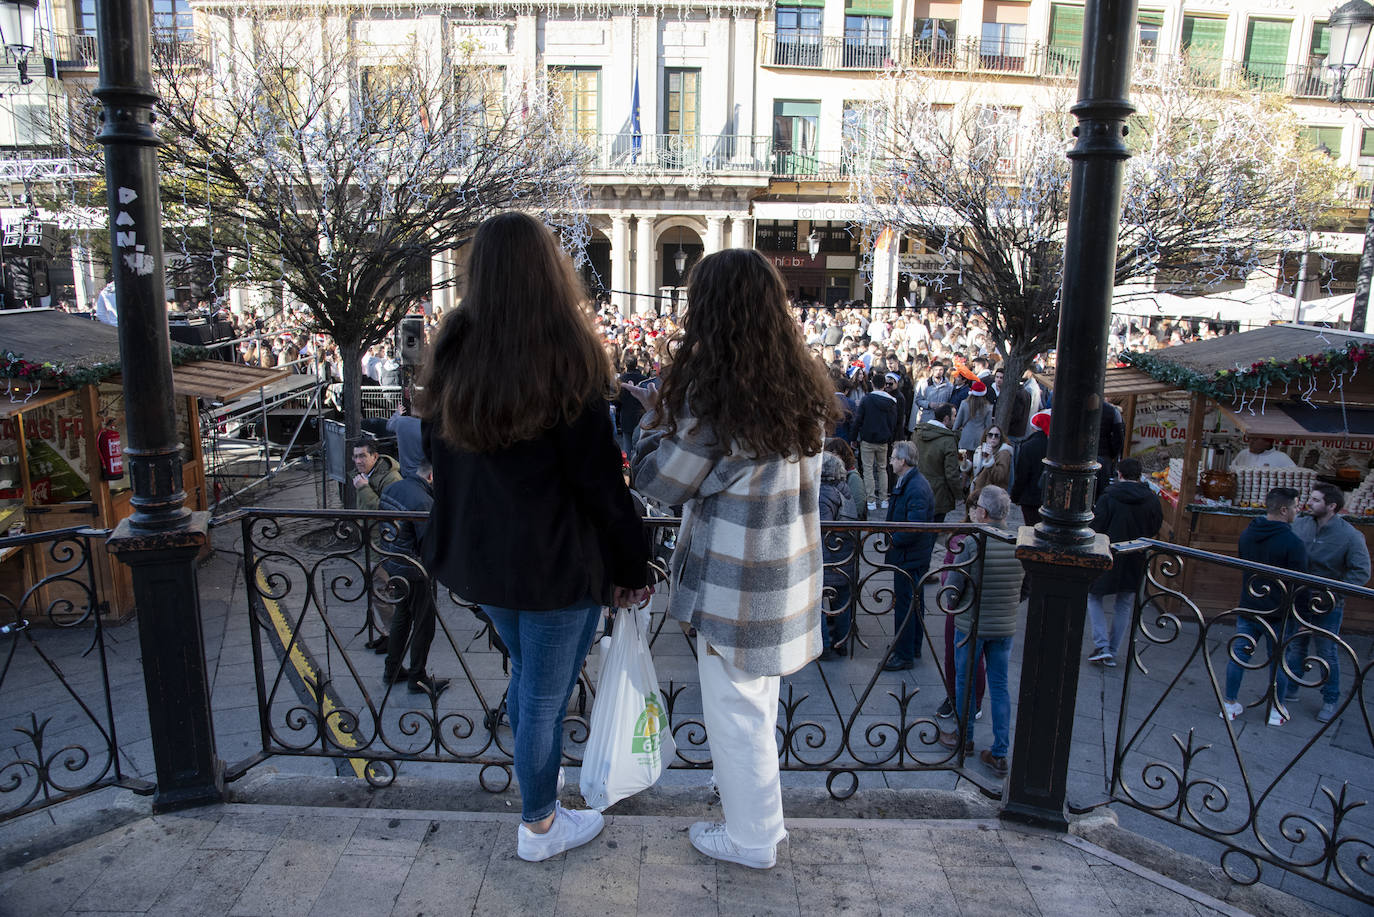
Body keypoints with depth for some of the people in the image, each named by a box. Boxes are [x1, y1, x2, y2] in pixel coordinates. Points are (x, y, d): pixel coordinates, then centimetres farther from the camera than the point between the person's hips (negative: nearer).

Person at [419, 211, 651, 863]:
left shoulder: (451, 354, -2)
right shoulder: (567, 364, -20)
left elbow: (439, 457, 8)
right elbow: (599, 482, -18)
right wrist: (630, 565, -7)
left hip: (475, 553, 6)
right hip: (556, 562, -6)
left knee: (527, 671, 27)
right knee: (545, 693, 11)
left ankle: (536, 779, 48)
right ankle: (538, 827, 31)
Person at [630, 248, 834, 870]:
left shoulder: (712, 394, -22)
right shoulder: (804, 386, 0)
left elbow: (658, 481, -12)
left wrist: (658, 414, 1)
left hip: (736, 585, -8)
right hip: (789, 573, 8)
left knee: (735, 712, 11)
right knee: (758, 704, 26)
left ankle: (751, 839, 30)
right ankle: (759, 817, 45)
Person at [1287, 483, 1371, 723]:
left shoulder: (1350, 536, -16)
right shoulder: (1299, 525, -4)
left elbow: (1361, 572, -17)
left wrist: (1333, 594, -24)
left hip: (1327, 606, -4)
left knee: (1327, 654, 8)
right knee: (1295, 647, 17)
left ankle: (1331, 700, 24)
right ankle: (1291, 688, 33)